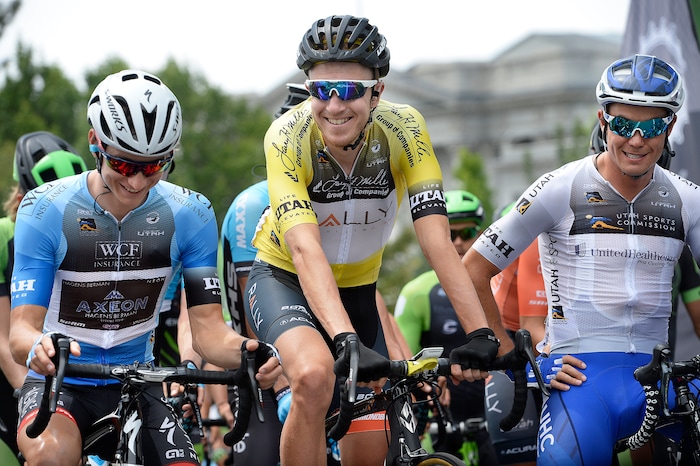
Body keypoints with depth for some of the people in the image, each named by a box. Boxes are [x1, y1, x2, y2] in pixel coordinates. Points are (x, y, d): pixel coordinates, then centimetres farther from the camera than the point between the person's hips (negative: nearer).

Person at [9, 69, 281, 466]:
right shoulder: (46, 211, -14)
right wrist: (38, 347, -45)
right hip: (59, 384, -3)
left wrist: (248, 353, -33)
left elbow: (208, 327, -9)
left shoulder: (190, 216, -6)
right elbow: (22, 327, -19)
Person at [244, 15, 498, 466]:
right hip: (284, 279, -3)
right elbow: (304, 248, -39)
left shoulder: (403, 129, -23)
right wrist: (346, 339, -53)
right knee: (315, 375, -35)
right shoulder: (289, 136, -28)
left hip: (356, 289, 3)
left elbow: (437, 240, -28)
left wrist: (480, 333, -39)